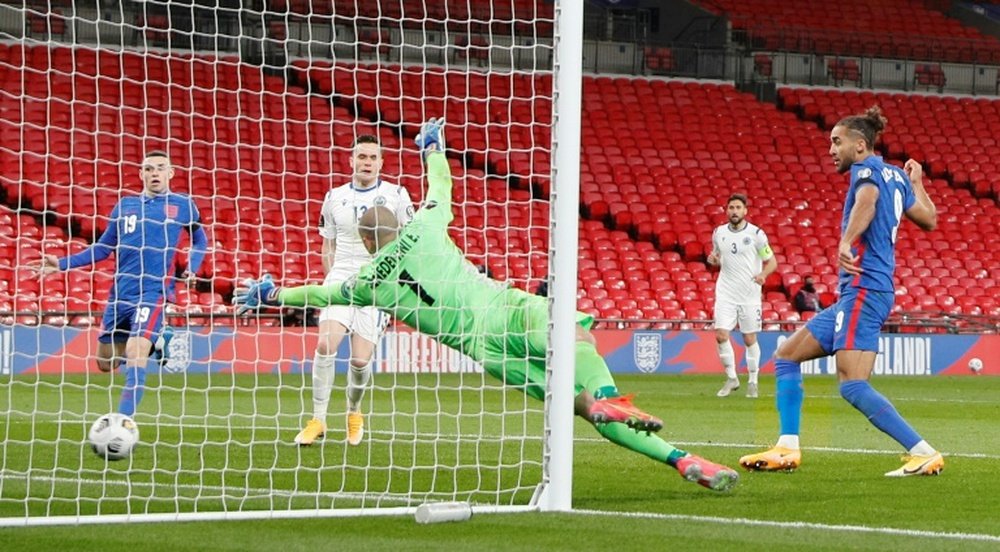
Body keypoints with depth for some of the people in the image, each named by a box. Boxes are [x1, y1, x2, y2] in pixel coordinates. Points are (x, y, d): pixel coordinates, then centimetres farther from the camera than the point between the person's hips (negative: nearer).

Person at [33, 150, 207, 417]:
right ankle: (155, 344, 39)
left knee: (135, 356, -23)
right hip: (120, 293, 5)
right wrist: (62, 264, 9)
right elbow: (104, 248, 17)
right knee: (106, 362, 11)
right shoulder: (126, 205, 11)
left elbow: (200, 240, 17)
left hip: (153, 292, -5)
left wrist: (191, 268, -2)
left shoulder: (182, 204, 4)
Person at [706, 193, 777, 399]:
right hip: (725, 293, 3)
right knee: (721, 335, -8)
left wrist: (763, 274, -21)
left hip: (750, 294, -3)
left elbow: (771, 262, 0)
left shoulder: (756, 234, -5)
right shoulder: (719, 233, 6)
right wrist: (713, 260, -4)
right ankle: (731, 378, 8)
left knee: (750, 339, 3)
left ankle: (752, 382, 17)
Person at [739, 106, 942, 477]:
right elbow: (929, 219, 27)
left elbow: (867, 199, -29)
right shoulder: (896, 176, 18)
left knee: (853, 385, -20)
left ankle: (924, 454, -22)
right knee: (786, 356, 14)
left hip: (864, 289, -10)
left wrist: (846, 242, -44)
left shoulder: (867, 168, -6)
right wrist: (916, 183, 45)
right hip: (855, 294, 10)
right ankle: (787, 449, 10)